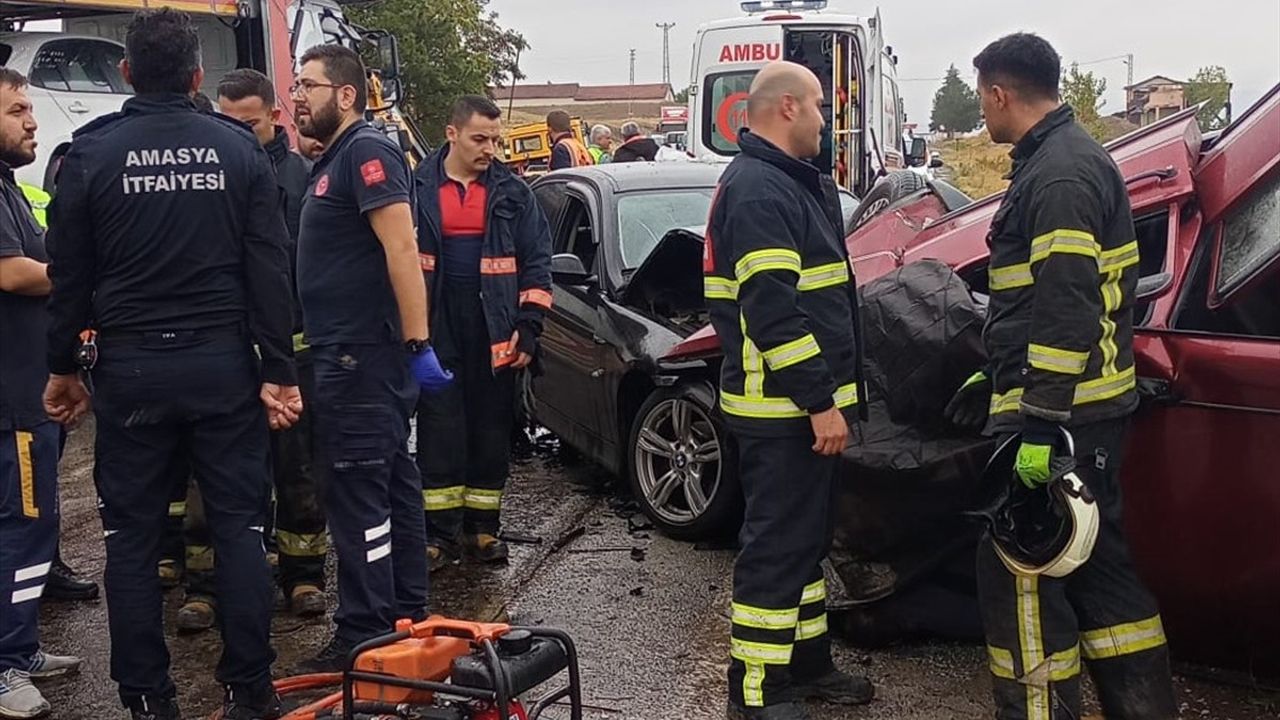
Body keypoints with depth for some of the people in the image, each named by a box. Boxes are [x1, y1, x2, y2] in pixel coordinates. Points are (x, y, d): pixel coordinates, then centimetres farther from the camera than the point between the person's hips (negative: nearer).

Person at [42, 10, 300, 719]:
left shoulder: (90, 152, -2)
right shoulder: (239, 149, 0)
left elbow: (70, 274, 1)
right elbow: (269, 269, -3)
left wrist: (62, 368, 12)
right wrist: (278, 372, -1)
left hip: (130, 368, 0)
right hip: (222, 365, 1)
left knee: (132, 538, 8)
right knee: (239, 526, 7)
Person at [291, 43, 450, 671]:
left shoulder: (366, 151, -12)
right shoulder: (335, 160, 18)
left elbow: (402, 249, -21)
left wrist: (417, 343, -24)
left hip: (361, 358, -10)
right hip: (357, 354, 10)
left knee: (358, 496, -6)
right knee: (392, 487, 14)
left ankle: (364, 641, 1)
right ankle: (407, 618, 24)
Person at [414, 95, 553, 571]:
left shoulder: (512, 193, 5)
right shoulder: (419, 189, 2)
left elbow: (537, 261, 4)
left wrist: (528, 327, -4)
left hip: (496, 335, 1)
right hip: (437, 334, -1)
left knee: (492, 432, 7)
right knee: (440, 432, 1)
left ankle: (482, 527, 19)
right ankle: (440, 532, 8)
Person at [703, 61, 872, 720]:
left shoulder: (791, 184, 18)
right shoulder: (758, 190, -17)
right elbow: (771, 312, -24)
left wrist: (832, 393, 20)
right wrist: (820, 401, -21)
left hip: (806, 402, 11)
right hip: (781, 409, -11)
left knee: (808, 537, 18)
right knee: (777, 546, -4)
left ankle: (807, 663, 31)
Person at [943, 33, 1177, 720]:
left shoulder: (1058, 174, -17)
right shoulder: (1074, 159, 16)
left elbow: (1065, 310, -25)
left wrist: (1041, 428, -25)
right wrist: (997, 377, 28)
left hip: (1056, 411, -10)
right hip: (1093, 405, 10)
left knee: (1019, 569, -3)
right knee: (1097, 559, 17)